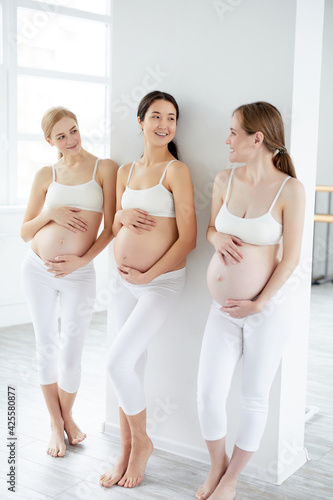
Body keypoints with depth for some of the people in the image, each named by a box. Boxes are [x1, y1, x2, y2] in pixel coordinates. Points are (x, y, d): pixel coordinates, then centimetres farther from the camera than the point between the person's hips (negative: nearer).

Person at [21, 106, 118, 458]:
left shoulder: (104, 168, -1)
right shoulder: (46, 175, 6)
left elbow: (111, 227, -4)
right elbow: (25, 232, 8)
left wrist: (81, 260, -12)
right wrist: (50, 214, -9)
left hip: (79, 274, -2)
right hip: (38, 269, 3)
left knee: (70, 357, 1)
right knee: (46, 349, 11)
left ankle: (68, 417, 31)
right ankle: (55, 423, 30)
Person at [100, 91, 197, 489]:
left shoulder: (176, 170, -10)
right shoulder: (126, 171, 10)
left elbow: (187, 237, -13)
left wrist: (147, 275, -12)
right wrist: (122, 214, -5)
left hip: (161, 283, -6)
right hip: (124, 281, 6)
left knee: (118, 361, -14)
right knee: (132, 367, 12)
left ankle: (142, 441, 11)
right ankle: (127, 452, 26)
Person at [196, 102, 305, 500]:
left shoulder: (289, 189, -11)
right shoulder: (224, 180, 2)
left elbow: (291, 256, -9)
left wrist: (259, 304, -12)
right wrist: (218, 238, -8)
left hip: (267, 309, -4)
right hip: (223, 309, 4)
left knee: (254, 399, 9)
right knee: (208, 394, 0)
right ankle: (217, 464, 28)